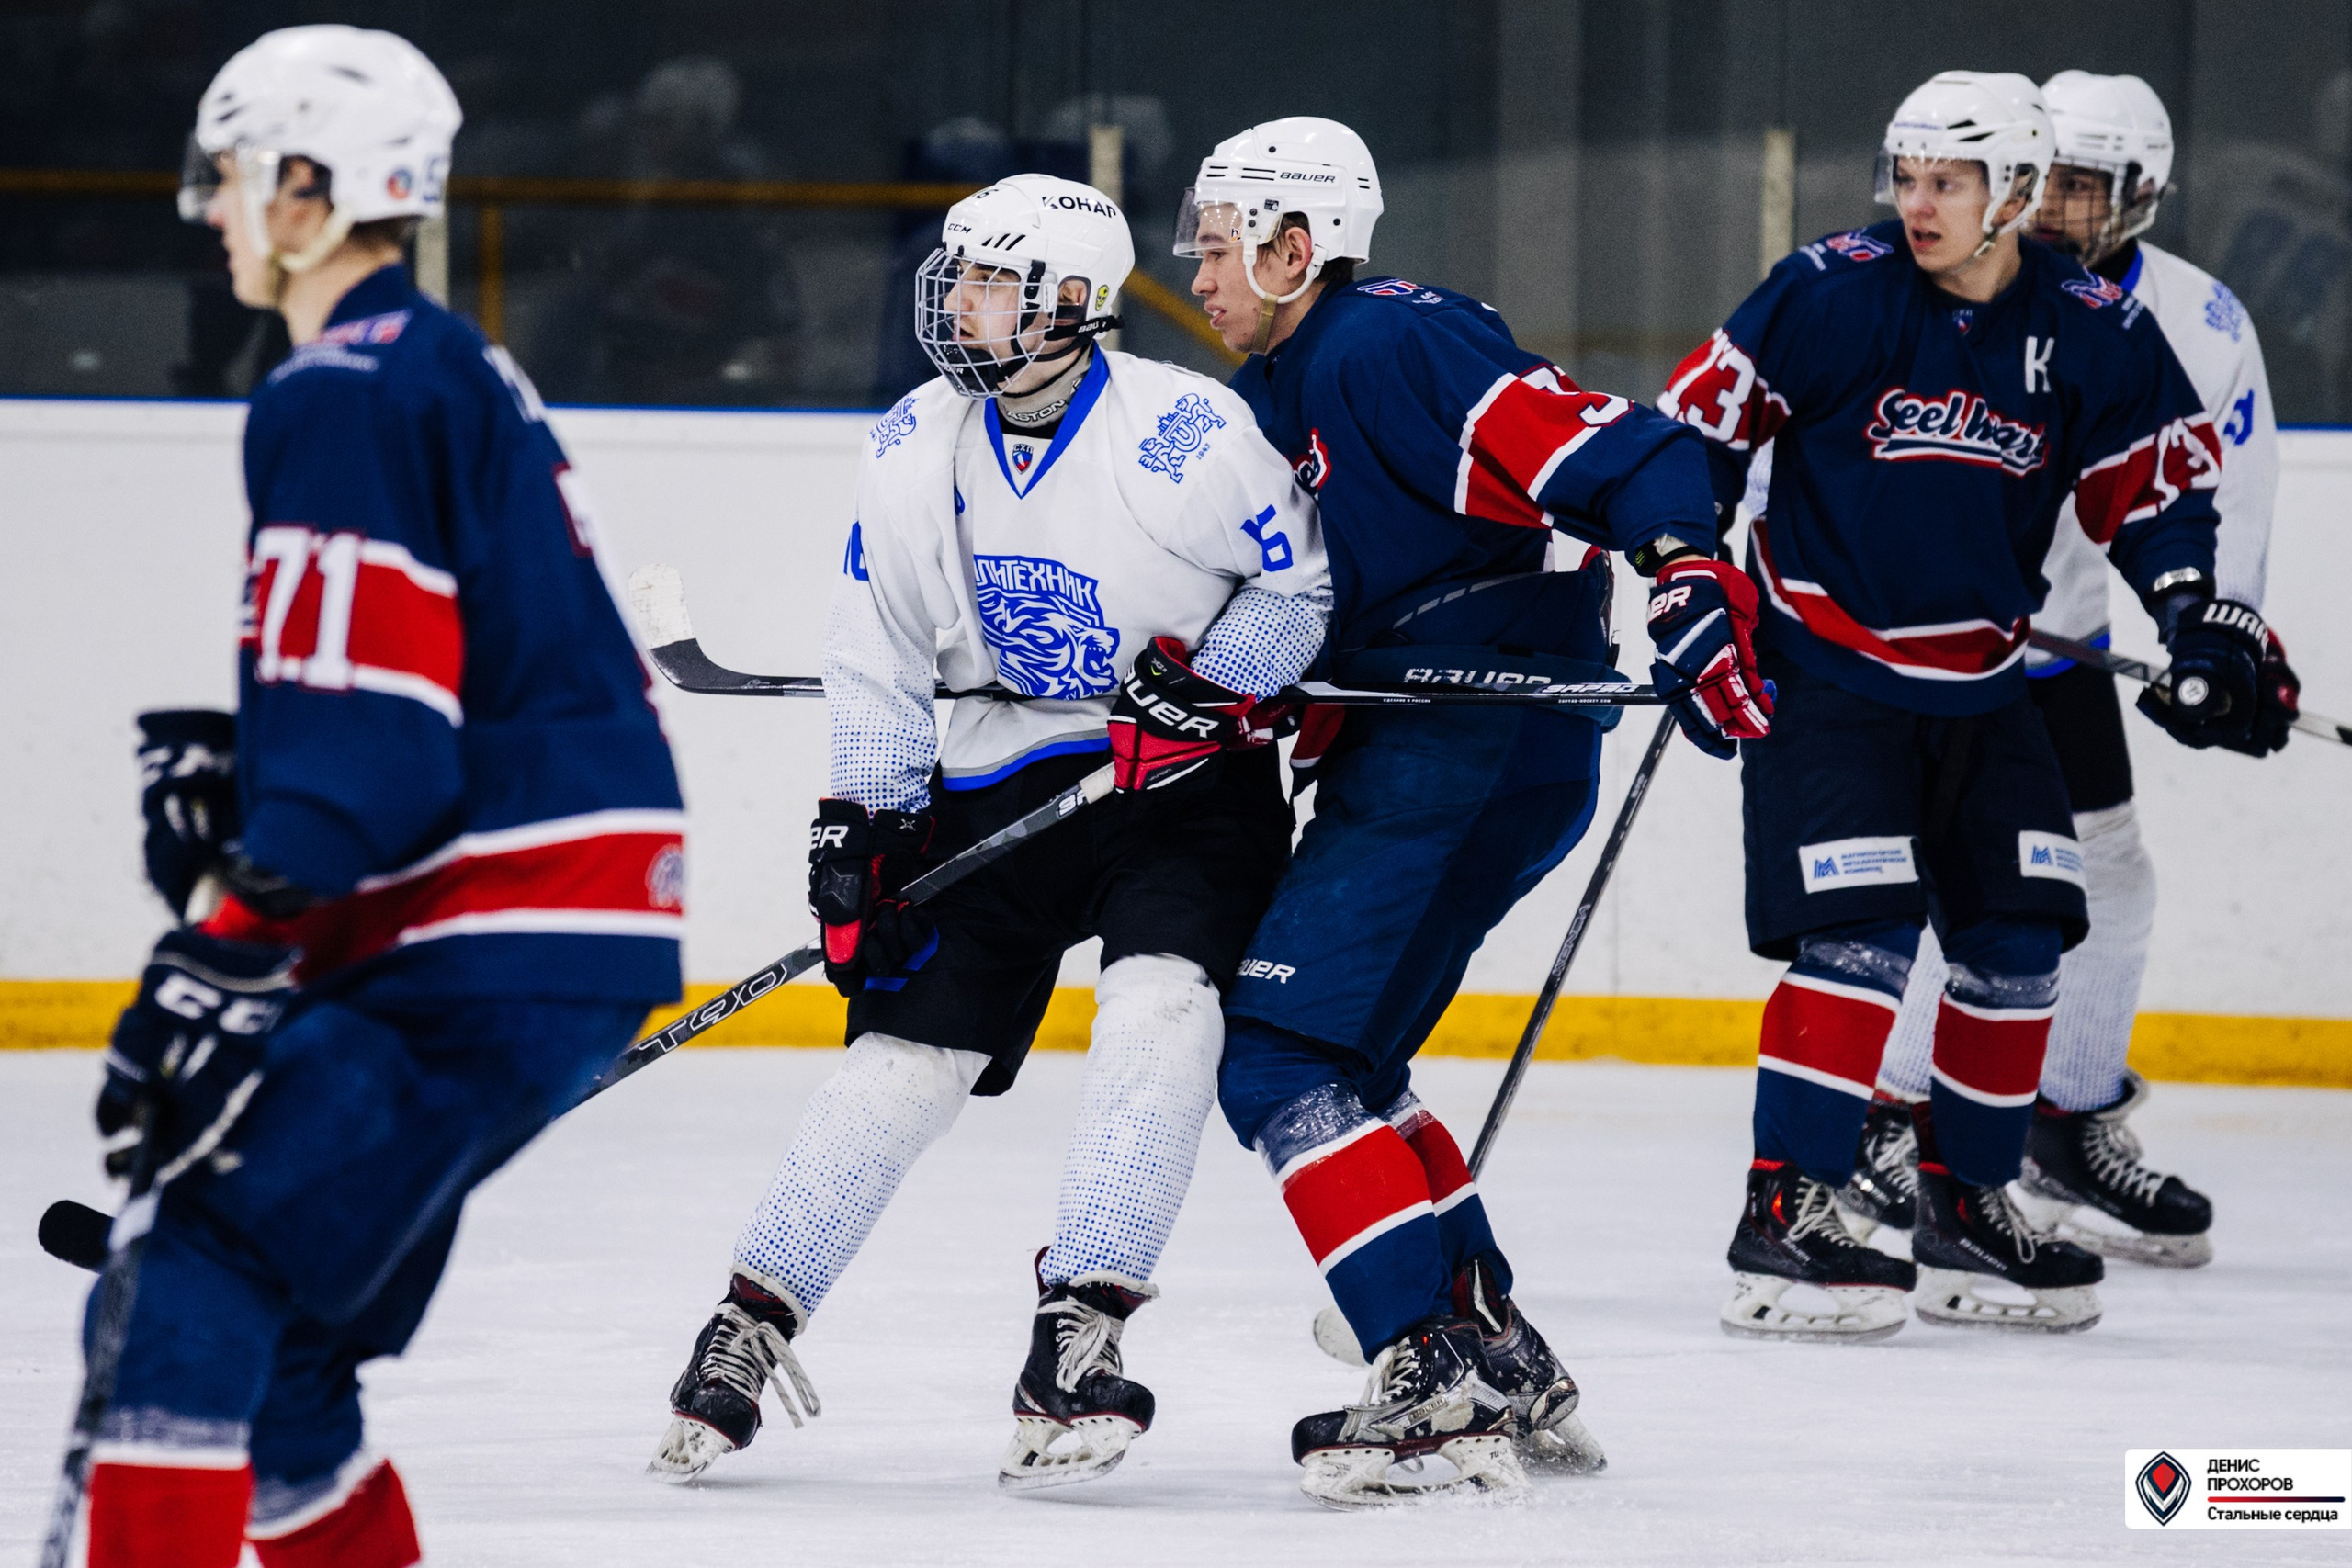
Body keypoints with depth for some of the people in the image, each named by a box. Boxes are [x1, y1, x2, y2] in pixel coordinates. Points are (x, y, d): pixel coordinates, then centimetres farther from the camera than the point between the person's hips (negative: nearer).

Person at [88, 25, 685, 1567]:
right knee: (273, 1347, 17)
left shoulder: (342, 397, -12)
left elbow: (361, 728, -20)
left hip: (495, 947, -10)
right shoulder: (455, 372, 20)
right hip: (572, 925, 10)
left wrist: (230, 959, -23)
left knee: (189, 1308, -15)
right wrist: (229, 768, 16)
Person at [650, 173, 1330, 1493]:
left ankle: (1081, 1328, -23)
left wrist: (1210, 685, -21)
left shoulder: (1182, 433, -18)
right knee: (909, 1044, 0)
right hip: (1003, 773, 4)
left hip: (1184, 772, -4)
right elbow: (880, 645, 7)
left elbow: (1304, 577, -9)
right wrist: (863, 822, 2)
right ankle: (753, 1321, 10)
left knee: (1162, 999, -25)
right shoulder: (919, 446, -2)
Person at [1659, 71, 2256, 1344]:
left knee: (2019, 939, 4)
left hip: (1978, 687, 5)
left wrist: (2203, 618, -6)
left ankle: (1965, 1213, 18)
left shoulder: (2094, 335, -2)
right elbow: (1702, 420, -6)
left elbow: (2156, 487, 7)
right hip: (1824, 669, -5)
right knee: (1861, 933, -16)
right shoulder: (1831, 294, -12)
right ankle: (1781, 1217, -12)